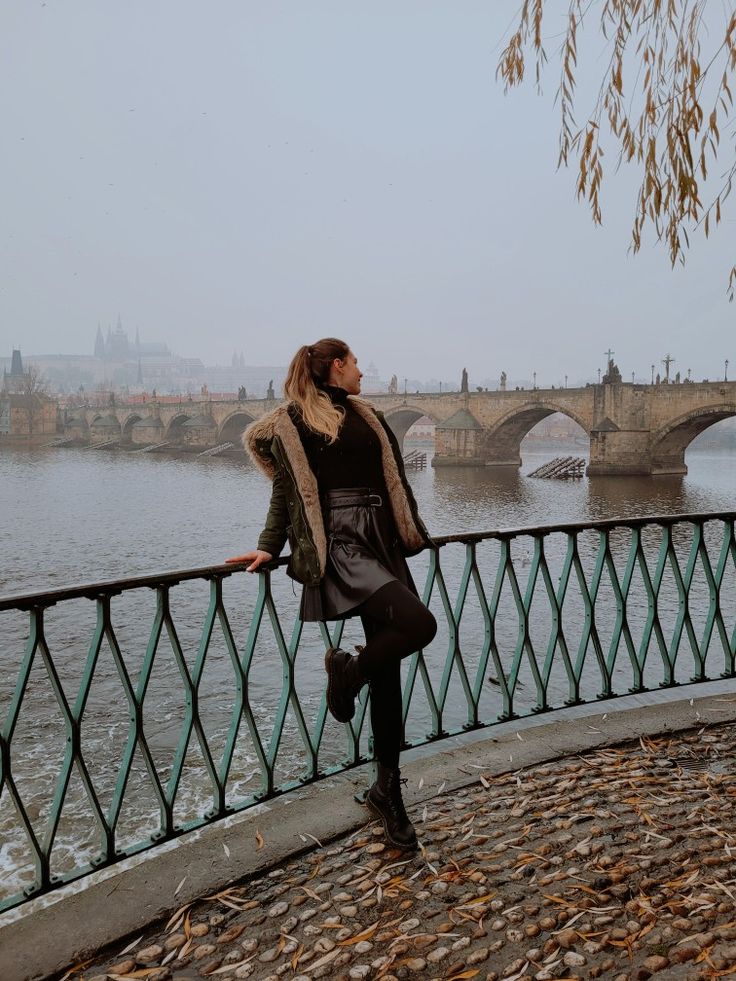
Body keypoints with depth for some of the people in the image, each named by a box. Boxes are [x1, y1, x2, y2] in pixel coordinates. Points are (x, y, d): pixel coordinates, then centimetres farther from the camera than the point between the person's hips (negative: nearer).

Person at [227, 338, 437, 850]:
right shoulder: (291, 422, 2)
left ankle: (388, 788, 19)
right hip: (339, 545, -7)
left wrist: (417, 533, 25)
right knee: (418, 622, -27)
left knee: (387, 670, 6)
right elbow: (286, 491, 4)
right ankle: (347, 671, 3)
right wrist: (268, 547, -2)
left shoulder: (367, 417, 19)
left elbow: (394, 479, 22)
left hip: (381, 545, 7)